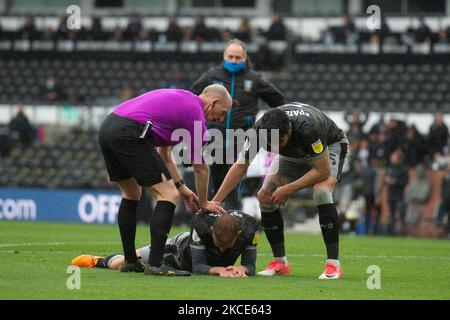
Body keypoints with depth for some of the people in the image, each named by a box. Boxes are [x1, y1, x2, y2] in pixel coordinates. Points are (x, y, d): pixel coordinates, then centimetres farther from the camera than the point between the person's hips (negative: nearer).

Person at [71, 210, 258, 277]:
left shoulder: (249, 229, -37)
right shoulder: (202, 224, -43)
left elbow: (250, 266, -26)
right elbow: (196, 267, -37)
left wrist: (241, 269, -50)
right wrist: (218, 270, -55)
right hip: (179, 251, -3)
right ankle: (99, 261, 39)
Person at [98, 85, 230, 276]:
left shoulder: (180, 100, 29)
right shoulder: (195, 112, 3)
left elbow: (163, 152, 35)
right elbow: (201, 168, 9)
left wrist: (181, 187, 33)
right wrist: (203, 203, 24)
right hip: (130, 133, -10)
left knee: (131, 194, 26)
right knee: (168, 196, -4)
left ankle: (130, 261, 27)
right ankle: (155, 264, -9)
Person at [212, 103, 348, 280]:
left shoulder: (308, 128, -44)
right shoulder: (260, 130, -30)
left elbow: (322, 171, -33)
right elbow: (240, 166, -16)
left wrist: (288, 190, -29)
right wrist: (214, 202, -20)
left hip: (330, 146, -5)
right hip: (293, 153, 5)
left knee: (322, 192, -32)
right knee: (265, 197, -11)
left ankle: (333, 264, -25)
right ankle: (280, 261, 2)